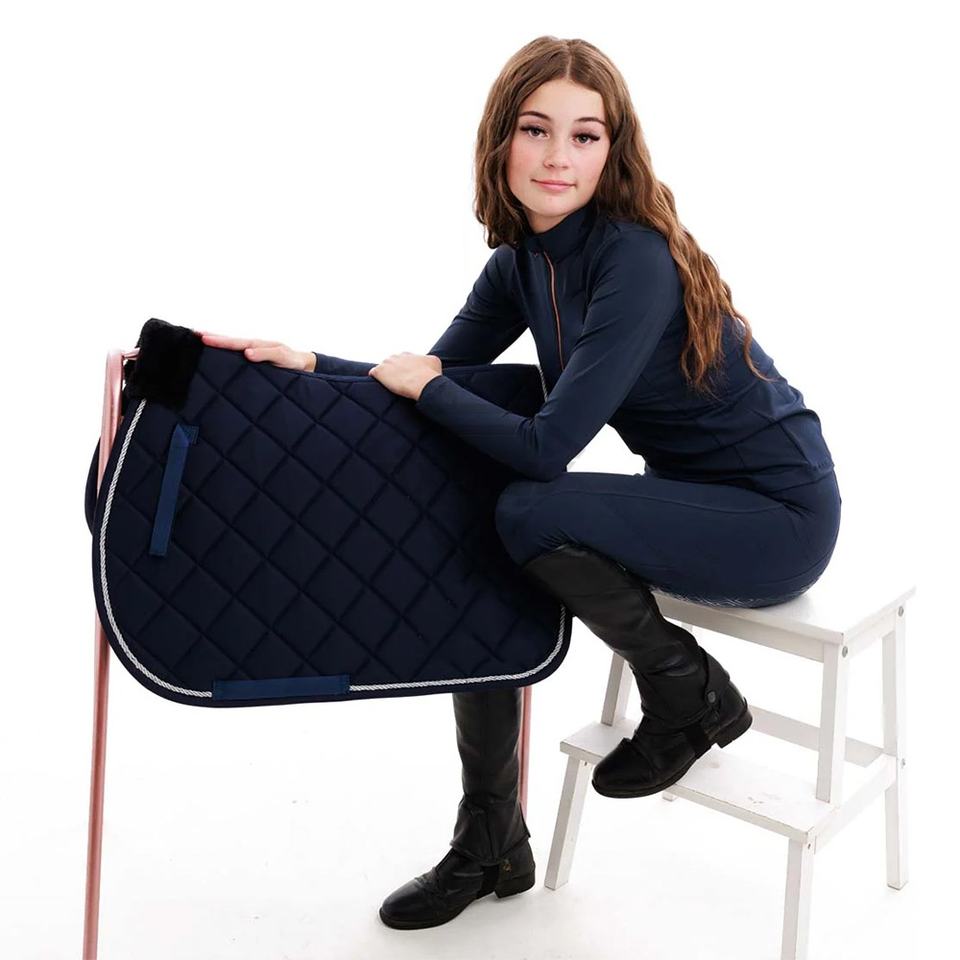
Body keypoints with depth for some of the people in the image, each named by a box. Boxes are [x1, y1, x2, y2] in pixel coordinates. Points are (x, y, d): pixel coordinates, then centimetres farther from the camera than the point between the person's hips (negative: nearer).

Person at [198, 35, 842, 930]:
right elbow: (432, 378, 7)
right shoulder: (520, 261, 1)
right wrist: (306, 362, -7)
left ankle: (691, 696, -1)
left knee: (531, 514, -28)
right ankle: (489, 846, 10)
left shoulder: (636, 259, -25)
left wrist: (425, 387, -14)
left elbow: (546, 447, -28)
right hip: (688, 496, 8)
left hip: (778, 513, -8)